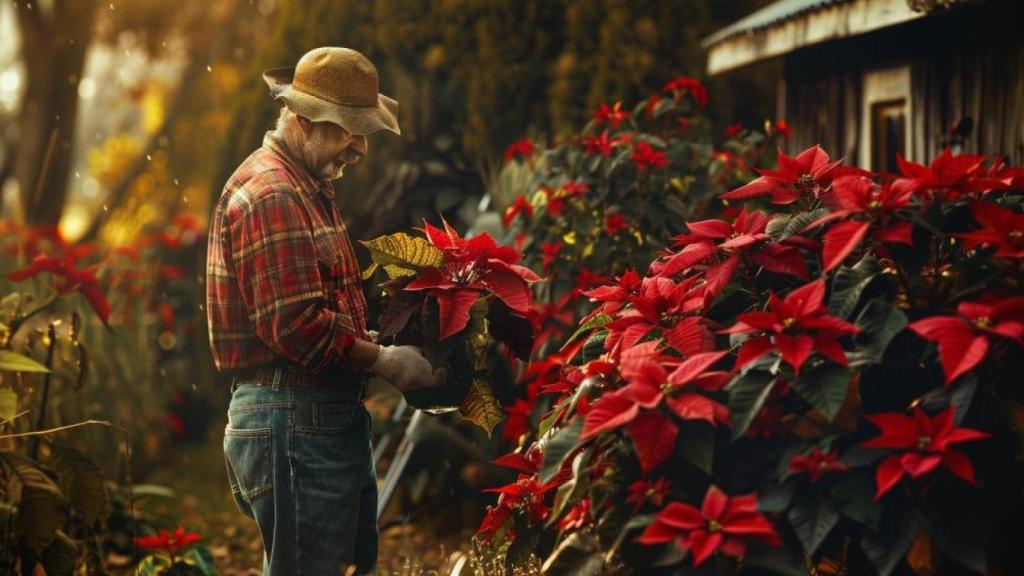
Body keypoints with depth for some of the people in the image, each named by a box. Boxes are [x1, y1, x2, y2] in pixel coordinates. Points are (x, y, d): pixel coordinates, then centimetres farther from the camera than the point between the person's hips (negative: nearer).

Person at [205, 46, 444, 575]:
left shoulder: (306, 188, 20)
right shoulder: (270, 194, -15)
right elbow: (296, 325, -22)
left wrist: (370, 340, 9)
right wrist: (381, 359, -12)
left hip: (327, 417, 11)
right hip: (293, 422, -11)